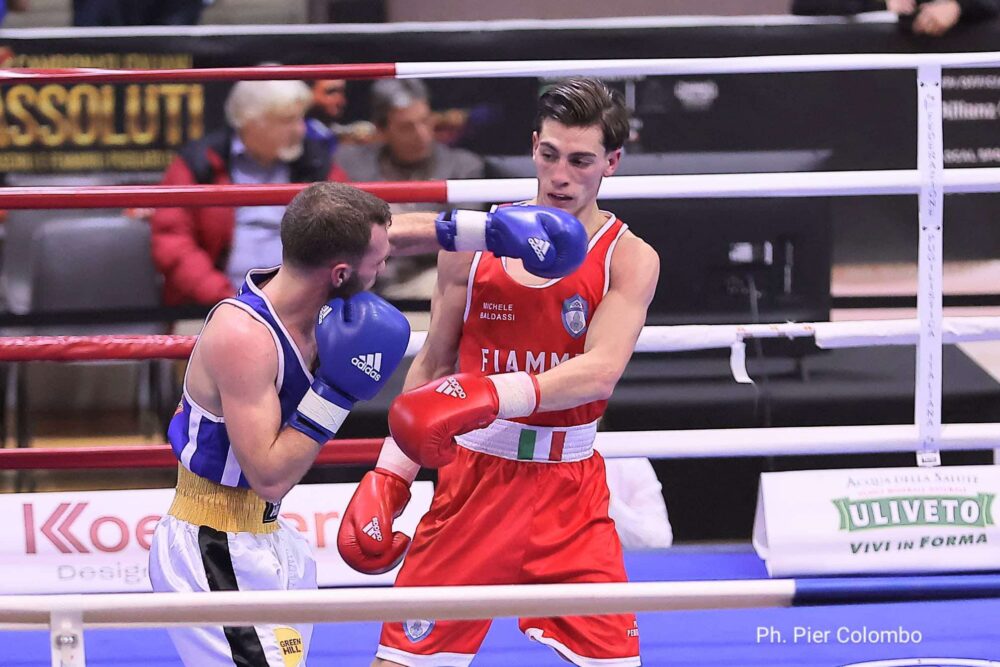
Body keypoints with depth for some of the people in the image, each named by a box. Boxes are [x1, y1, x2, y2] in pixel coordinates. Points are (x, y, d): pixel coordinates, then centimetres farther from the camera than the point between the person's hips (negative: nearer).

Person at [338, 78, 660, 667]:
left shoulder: (629, 259, -5)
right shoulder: (473, 240, 1)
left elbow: (600, 371, -21)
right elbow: (434, 366, 11)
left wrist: (491, 395, -35)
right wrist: (391, 474, 3)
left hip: (570, 488, -1)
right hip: (473, 477, 1)